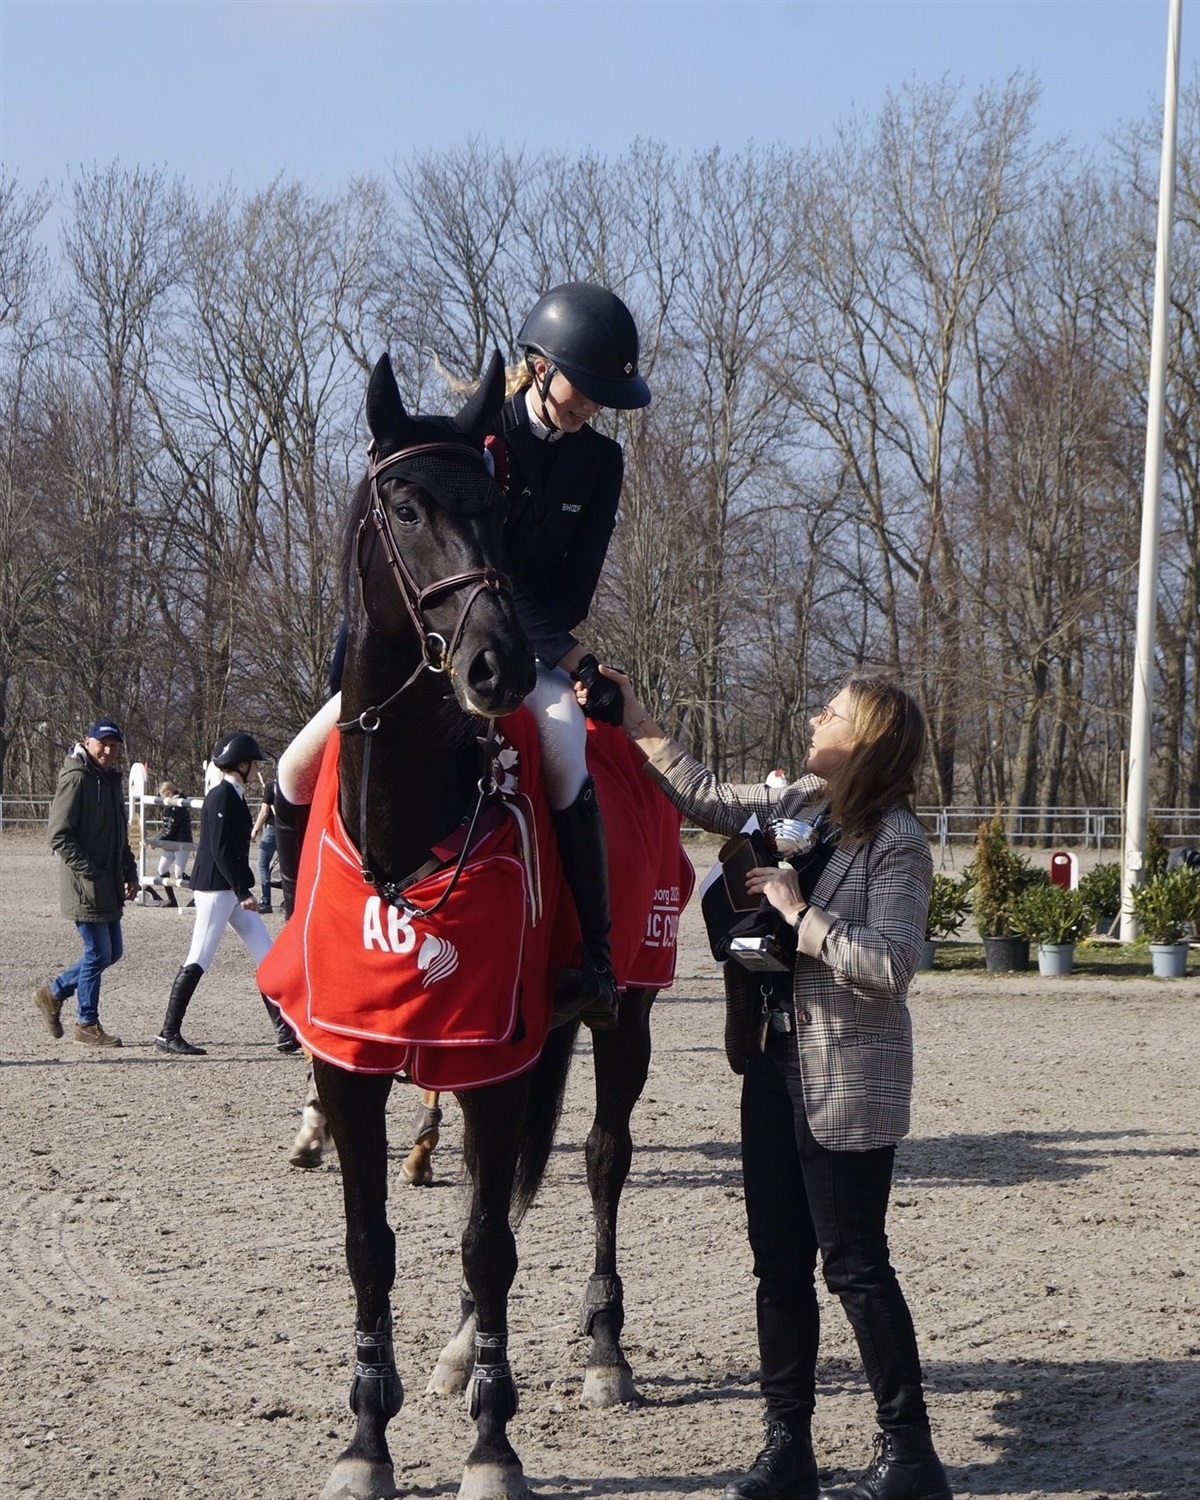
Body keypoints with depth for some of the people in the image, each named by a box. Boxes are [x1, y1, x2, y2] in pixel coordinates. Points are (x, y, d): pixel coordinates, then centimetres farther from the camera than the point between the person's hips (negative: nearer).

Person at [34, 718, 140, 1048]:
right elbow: (60, 836, -18)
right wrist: (89, 873, -21)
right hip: (85, 886, -9)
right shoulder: (76, 780, -13)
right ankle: (87, 1024, 9)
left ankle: (52, 993, 27)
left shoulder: (111, 780, 15)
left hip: (110, 886, 9)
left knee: (112, 951, 13)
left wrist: (129, 872, 15)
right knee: (98, 953, -4)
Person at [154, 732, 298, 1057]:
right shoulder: (221, 797, -15)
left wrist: (244, 889, 15)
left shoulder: (235, 796, 14)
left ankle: (285, 1034, 8)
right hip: (214, 888, -10)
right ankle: (168, 1034, 1)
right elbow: (220, 850, -21)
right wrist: (243, 892, -20)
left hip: (233, 890, 10)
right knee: (199, 960, -6)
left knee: (266, 956, 7)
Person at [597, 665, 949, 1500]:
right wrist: (636, 724, 16)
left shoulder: (897, 842, -15)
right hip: (776, 1064, 8)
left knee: (855, 1264, -4)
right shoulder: (798, 806, 7)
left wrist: (798, 912, -20)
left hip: (847, 1081, -8)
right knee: (780, 1262, 10)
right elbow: (707, 798, 20)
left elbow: (889, 967, -23)